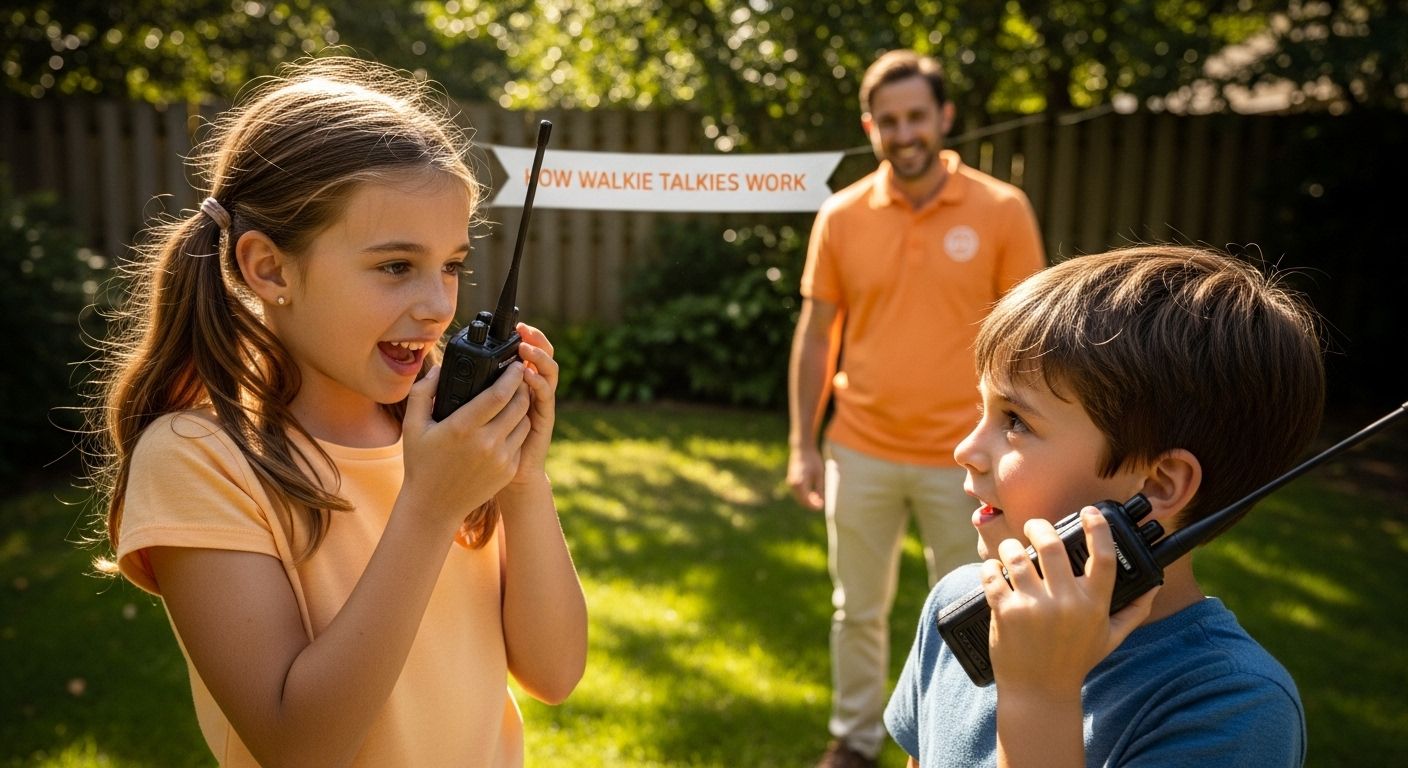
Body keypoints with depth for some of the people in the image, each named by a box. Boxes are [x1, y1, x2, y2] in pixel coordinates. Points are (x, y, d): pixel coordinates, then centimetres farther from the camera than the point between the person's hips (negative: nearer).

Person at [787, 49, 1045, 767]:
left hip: (964, 459, -1)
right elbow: (816, 335, 4)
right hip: (860, 453, 2)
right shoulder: (840, 217, -2)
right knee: (858, 610, 16)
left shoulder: (1003, 210, -6)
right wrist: (803, 445, 2)